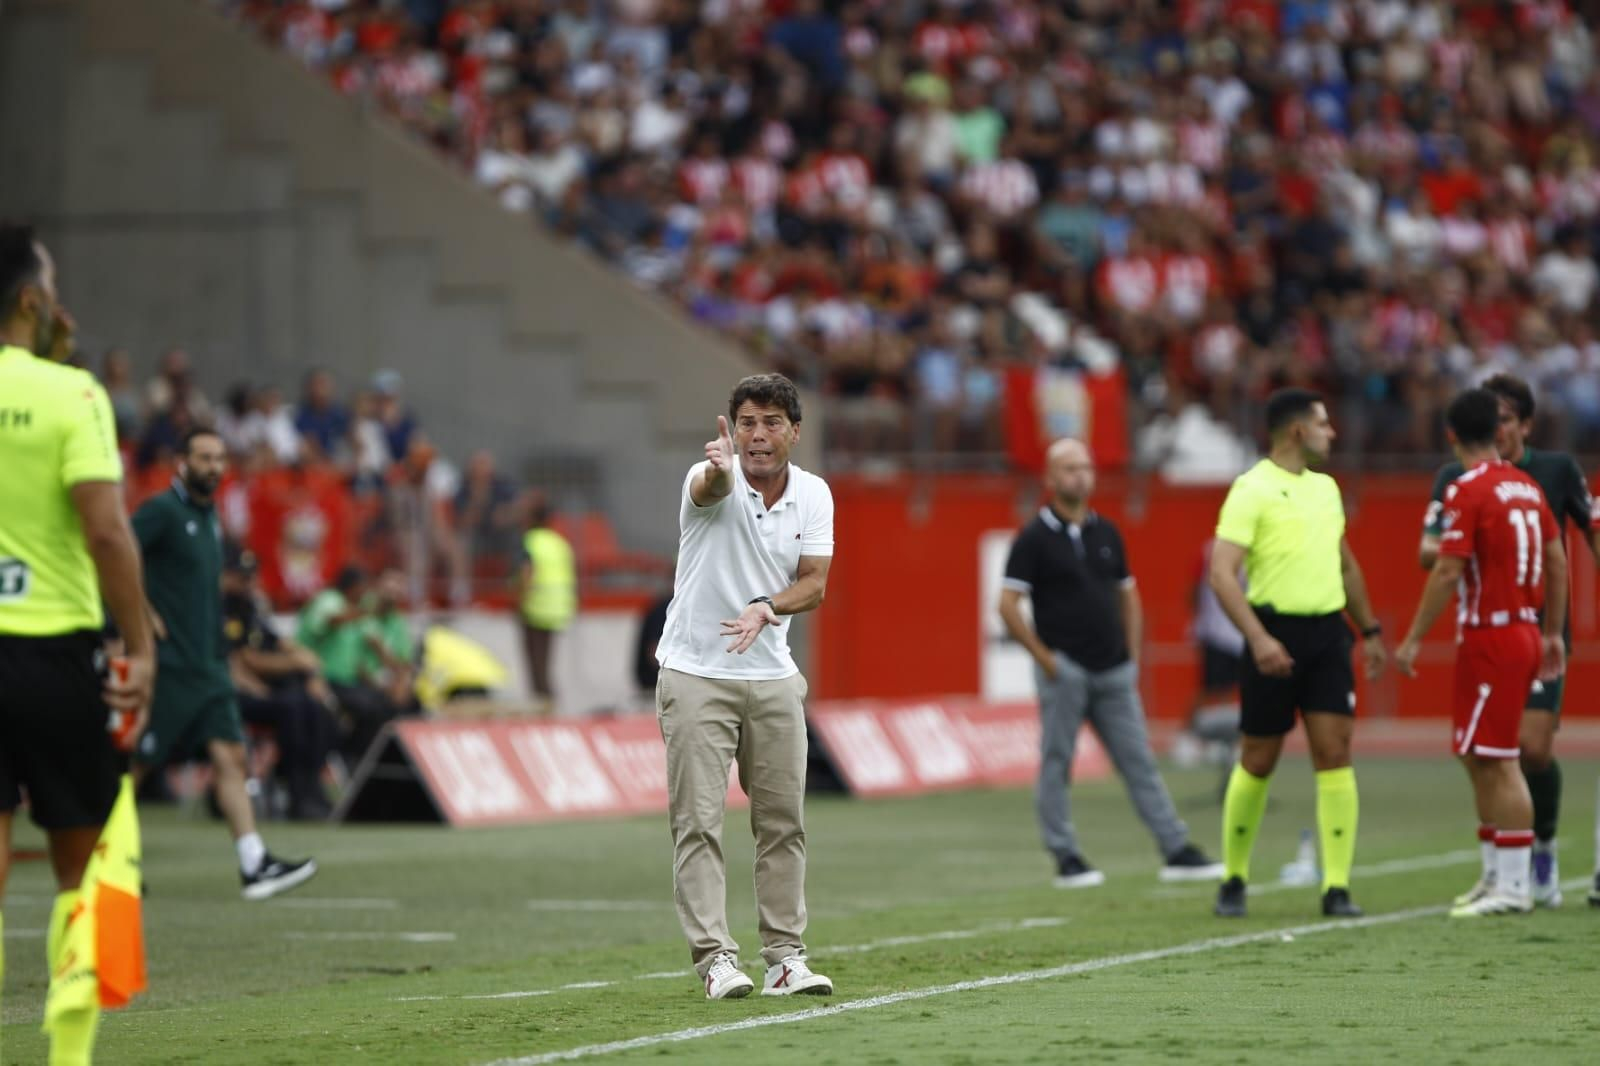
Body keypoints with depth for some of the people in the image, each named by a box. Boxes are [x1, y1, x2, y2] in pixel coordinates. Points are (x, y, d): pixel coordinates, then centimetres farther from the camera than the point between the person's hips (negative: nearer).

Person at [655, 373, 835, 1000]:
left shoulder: (813, 494, 1)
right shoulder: (713, 479, -14)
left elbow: (814, 583, -5)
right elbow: (712, 489, -39)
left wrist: (766, 607, -26)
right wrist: (720, 470, -64)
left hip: (772, 677, 5)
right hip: (696, 675, -4)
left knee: (783, 822, 5)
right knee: (698, 822, -8)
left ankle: (785, 955, 12)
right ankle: (715, 957, -7)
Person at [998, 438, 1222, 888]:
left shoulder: (1106, 532, 12)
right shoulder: (1034, 538, -4)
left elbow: (1127, 595, 20)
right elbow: (1008, 604, -8)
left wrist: (1132, 655, 11)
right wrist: (1044, 656, -12)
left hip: (1113, 671, 5)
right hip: (1063, 670, -5)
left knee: (1140, 762, 4)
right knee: (1056, 765, 0)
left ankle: (1177, 851, 3)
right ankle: (1066, 859, 7)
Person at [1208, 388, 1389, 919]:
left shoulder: (1325, 488, 14)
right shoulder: (1252, 490, -9)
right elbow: (1222, 573, -17)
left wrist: (1370, 631, 23)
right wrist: (1258, 637, -27)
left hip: (1327, 635, 5)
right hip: (1275, 636, -5)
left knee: (1335, 753, -5)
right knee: (1257, 761, 3)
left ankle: (1337, 887, -4)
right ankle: (1234, 879, 20)